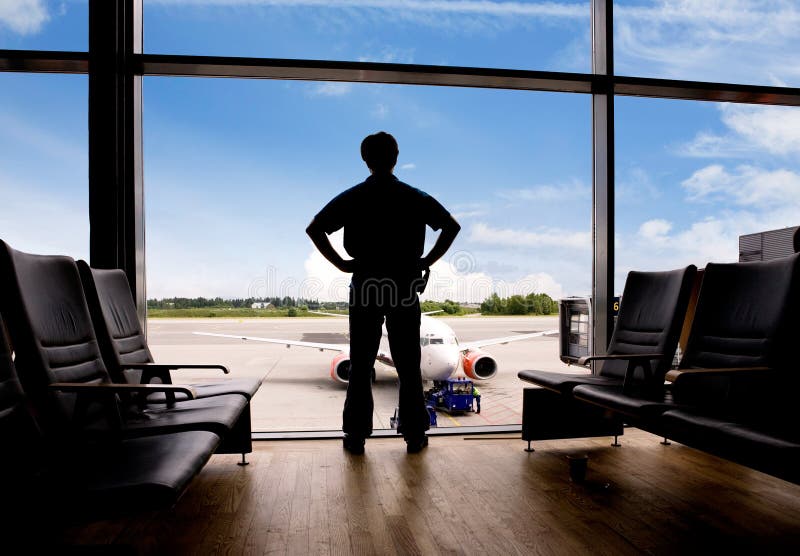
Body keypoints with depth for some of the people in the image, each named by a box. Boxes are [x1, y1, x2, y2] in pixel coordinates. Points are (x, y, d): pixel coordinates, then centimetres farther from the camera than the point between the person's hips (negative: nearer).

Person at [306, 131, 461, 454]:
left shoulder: (351, 198, 0)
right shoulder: (415, 198, 2)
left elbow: (314, 228, -5)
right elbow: (452, 226, 0)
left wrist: (341, 263, -2)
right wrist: (428, 261, 2)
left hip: (364, 286, 0)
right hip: (405, 288, 0)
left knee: (360, 367, 7)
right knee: (408, 366, 8)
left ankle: (356, 436, 12)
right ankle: (414, 435, 15)